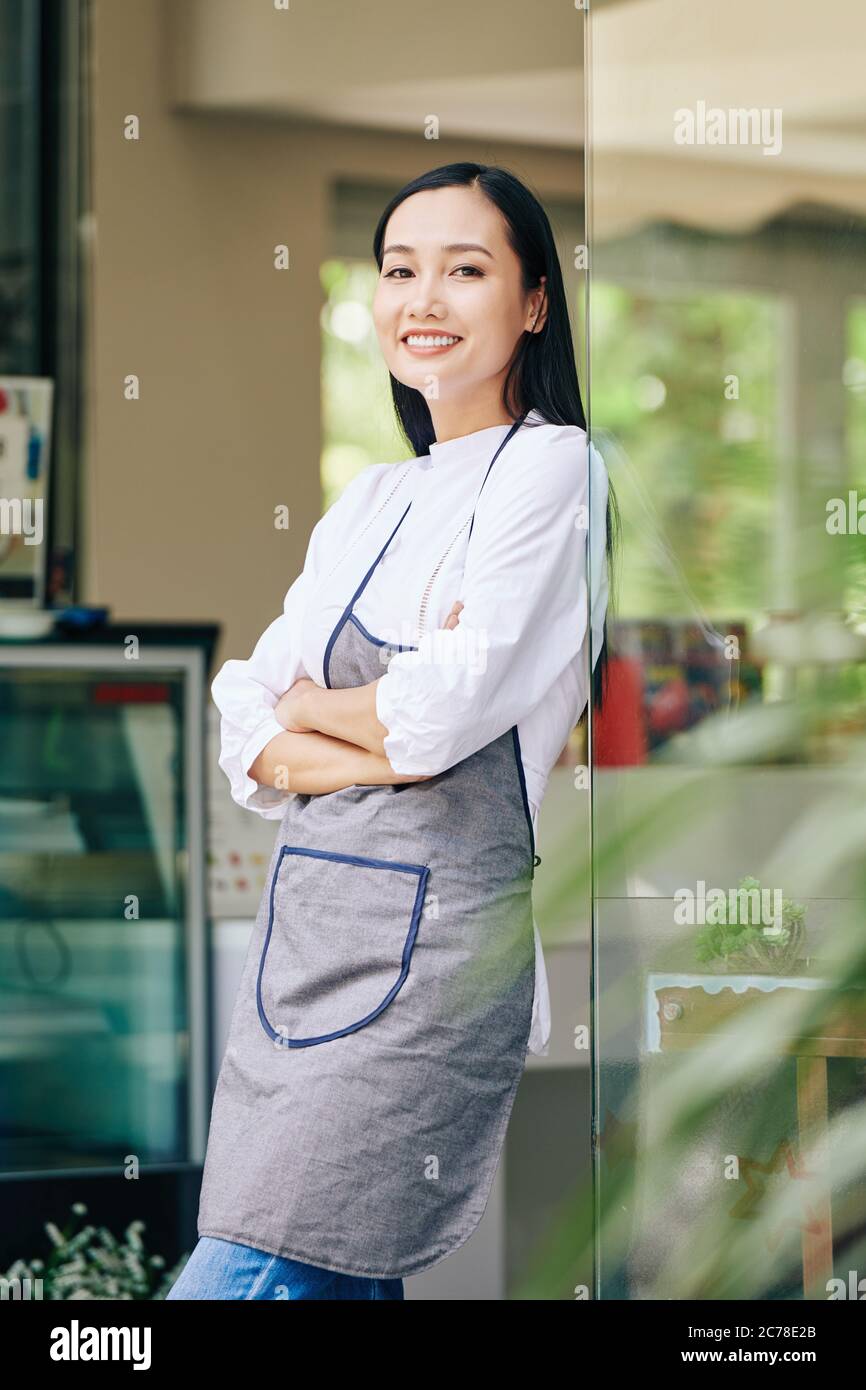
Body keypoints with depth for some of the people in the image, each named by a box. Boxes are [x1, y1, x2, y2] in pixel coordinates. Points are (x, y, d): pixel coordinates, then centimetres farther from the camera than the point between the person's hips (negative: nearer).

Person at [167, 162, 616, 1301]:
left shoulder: (552, 468, -4)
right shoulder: (372, 499, 17)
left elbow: (445, 712, -15)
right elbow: (244, 725, 10)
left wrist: (306, 706, 4)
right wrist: (377, 745, -9)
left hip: (434, 930, -7)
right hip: (305, 918, 7)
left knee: (241, 1279, -12)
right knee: (332, 1285, 6)